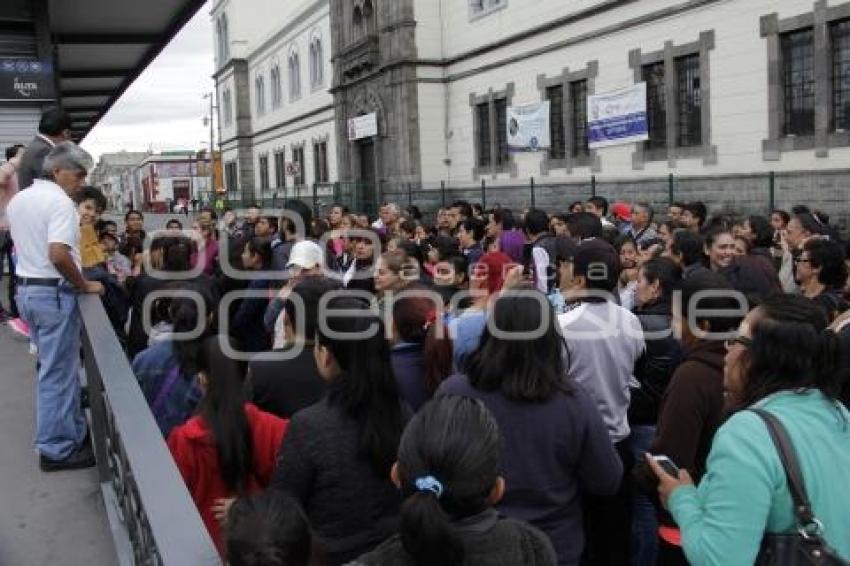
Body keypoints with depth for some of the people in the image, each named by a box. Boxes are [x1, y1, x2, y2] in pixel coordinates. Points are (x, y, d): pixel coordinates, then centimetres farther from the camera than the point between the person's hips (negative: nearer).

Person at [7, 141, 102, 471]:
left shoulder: (18, 200, 11)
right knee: (58, 372, -1)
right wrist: (84, 285, -14)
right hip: (54, 293, -9)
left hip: (26, 289, 9)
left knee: (56, 367, 19)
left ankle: (74, 431, 30)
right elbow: (58, 255, -28)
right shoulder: (60, 201, -17)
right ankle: (56, 449, 8)